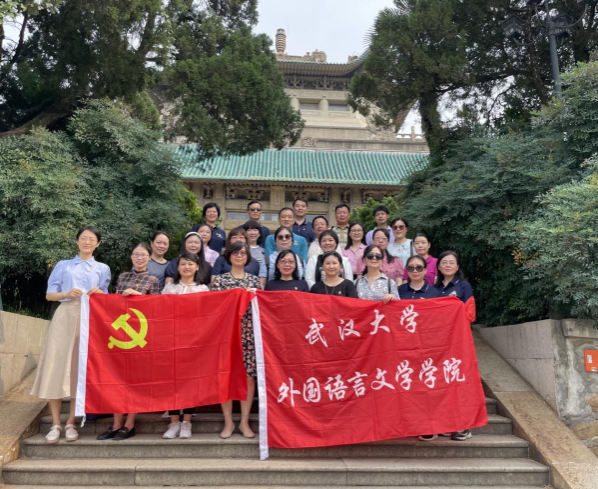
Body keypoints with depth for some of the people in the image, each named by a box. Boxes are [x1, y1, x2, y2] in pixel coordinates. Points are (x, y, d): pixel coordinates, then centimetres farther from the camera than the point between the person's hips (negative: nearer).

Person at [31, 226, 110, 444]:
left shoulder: (103, 269, 17)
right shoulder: (63, 265, 14)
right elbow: (49, 295, 10)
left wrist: (100, 293, -6)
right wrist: (67, 293, -9)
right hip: (64, 317, 0)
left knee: (81, 368, -2)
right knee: (57, 365, -7)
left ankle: (70, 423, 5)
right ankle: (55, 424, 1)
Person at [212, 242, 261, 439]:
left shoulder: (254, 280, 11)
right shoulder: (220, 279, 6)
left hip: (249, 333, 2)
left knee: (249, 376, 1)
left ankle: (244, 422, 13)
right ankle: (228, 422, 13)